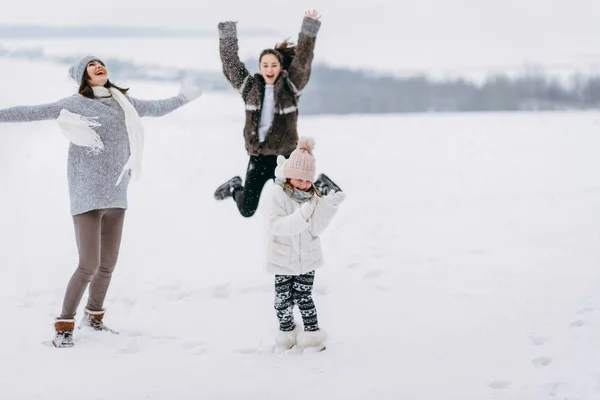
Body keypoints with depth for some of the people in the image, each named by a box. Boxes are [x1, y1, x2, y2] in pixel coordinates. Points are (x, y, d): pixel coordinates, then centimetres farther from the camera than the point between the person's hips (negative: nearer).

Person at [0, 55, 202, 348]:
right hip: (86, 195, -6)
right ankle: (64, 325, 3)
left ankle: (94, 316, 34)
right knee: (89, 265, -12)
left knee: (108, 264, 11)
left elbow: (157, 109, 30)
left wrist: (183, 98, 43)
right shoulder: (75, 103, -5)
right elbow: (32, 113, -9)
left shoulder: (123, 102, 12)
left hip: (115, 195, 6)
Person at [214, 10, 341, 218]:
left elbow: (302, 62, -15)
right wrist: (227, 34, -9)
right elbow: (230, 62, -1)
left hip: (285, 155, -2)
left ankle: (320, 184, 31)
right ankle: (235, 188, 41)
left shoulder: (291, 86, -4)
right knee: (246, 209, 6)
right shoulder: (250, 86, 2)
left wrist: (309, 31, -24)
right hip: (257, 156, 2)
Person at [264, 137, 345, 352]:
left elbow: (316, 229, -12)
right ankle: (286, 332, 29)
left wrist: (329, 205, -24)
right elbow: (276, 225, -28)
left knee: (303, 297, 8)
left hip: (307, 258, 2)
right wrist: (302, 216, -38)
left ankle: (312, 334, 20)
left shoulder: (313, 196, -6)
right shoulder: (279, 195, -18)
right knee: (283, 299, 10)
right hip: (283, 259, -2)